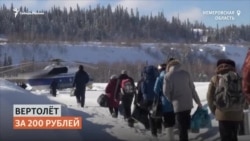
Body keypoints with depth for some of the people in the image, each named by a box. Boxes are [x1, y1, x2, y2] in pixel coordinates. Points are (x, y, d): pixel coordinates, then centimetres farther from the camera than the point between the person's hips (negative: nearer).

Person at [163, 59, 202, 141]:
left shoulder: (168, 76, -7)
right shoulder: (186, 73, 6)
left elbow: (166, 92, -9)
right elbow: (192, 89, 9)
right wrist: (198, 102, 15)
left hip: (178, 105, -4)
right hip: (188, 103, 4)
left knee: (182, 128, -1)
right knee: (186, 125, 19)